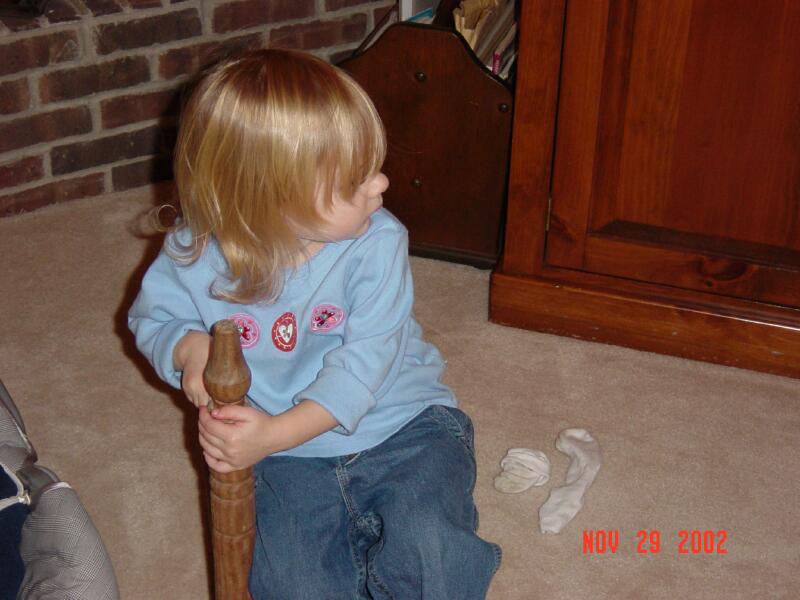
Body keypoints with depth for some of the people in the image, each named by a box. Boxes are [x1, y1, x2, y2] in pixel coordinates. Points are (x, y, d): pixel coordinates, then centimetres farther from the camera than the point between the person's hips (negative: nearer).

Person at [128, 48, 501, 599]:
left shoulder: (378, 243, -18)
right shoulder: (195, 256, -12)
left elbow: (366, 360, -21)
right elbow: (151, 316, 6)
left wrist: (275, 434, -31)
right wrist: (188, 346, -19)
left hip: (398, 425, -1)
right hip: (288, 458, 1)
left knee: (434, 551, -24)